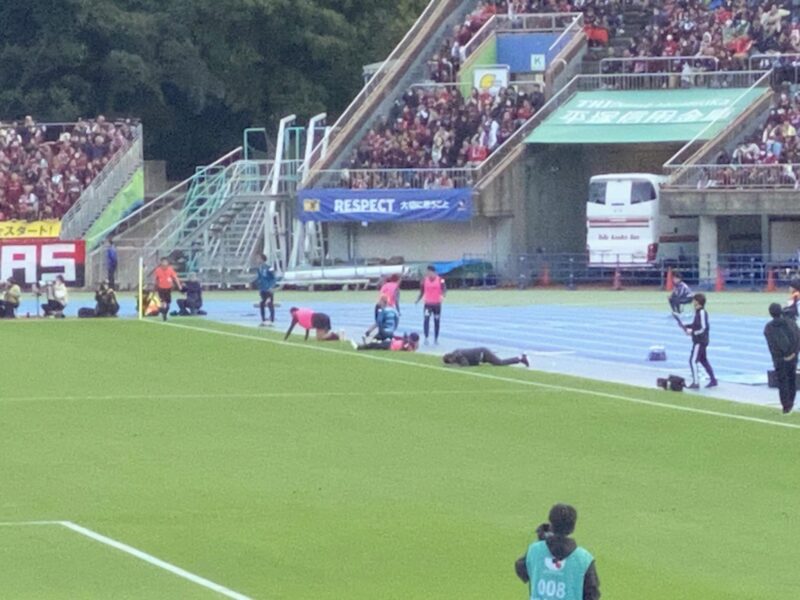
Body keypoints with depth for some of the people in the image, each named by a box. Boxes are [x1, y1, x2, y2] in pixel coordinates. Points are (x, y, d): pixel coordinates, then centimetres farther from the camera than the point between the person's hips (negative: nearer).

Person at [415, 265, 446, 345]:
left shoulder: (440, 280, -6)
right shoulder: (424, 280, 1)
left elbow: (444, 290, -12)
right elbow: (422, 292, 11)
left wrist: (443, 296, -33)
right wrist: (418, 300, 2)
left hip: (437, 304, 0)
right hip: (428, 304, 0)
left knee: (437, 322, 8)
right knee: (426, 320, -18)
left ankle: (436, 339, 21)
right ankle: (426, 338, -22)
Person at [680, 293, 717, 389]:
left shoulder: (702, 313, -20)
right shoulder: (698, 312, 9)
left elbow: (703, 328, -22)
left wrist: (692, 332, -17)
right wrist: (686, 326, 8)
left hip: (700, 341, -10)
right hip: (699, 341, 10)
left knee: (693, 361, -9)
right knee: (703, 360, 19)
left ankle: (695, 383, -8)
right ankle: (713, 380, 25)